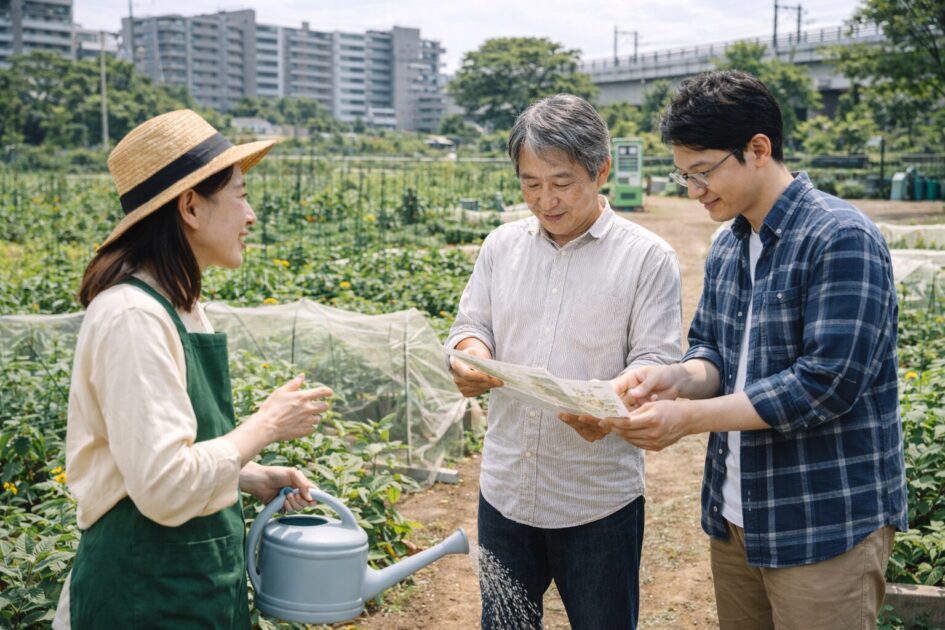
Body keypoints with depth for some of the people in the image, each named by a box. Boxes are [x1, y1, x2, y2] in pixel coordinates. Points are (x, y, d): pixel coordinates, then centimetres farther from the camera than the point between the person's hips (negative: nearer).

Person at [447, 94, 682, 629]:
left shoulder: (648, 257, -7)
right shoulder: (502, 245, 5)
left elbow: (658, 363, -10)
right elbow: (470, 326, 11)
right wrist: (470, 356, -14)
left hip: (601, 500, -3)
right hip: (505, 490, 4)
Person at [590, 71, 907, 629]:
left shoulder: (842, 239, -17)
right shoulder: (727, 249, 9)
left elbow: (826, 384, -22)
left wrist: (688, 418, -20)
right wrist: (680, 377, -10)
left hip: (826, 524, -7)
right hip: (735, 517, 7)